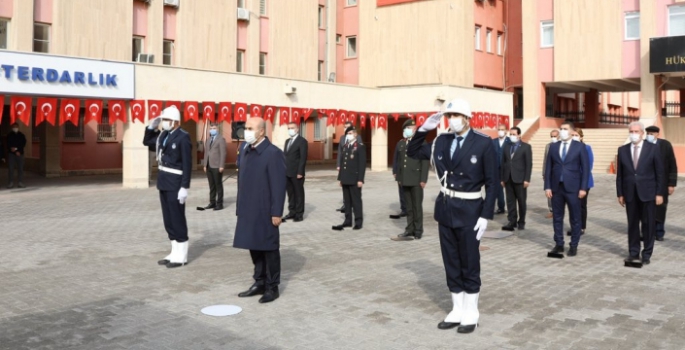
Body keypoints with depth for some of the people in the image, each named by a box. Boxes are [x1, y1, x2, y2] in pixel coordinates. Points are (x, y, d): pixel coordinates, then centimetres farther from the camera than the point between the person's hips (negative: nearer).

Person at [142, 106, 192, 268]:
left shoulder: (183, 137, -13)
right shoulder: (163, 135, 10)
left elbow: (187, 164, -17)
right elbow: (146, 141, 27)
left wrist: (184, 187, -21)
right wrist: (151, 127, 9)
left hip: (175, 184, -8)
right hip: (164, 183, 8)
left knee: (178, 220, -1)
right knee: (168, 220, 13)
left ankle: (181, 256, 8)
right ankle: (175, 253, 22)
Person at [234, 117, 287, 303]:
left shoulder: (273, 153, -13)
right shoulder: (245, 152, 11)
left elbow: (279, 186, -16)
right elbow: (242, 182, 15)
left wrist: (277, 213, -18)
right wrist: (240, 208, 12)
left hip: (266, 212, -7)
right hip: (248, 212, 7)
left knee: (269, 248, 4)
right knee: (254, 247, 15)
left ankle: (272, 287, 15)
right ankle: (259, 283, 28)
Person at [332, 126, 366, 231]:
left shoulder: (360, 146, -6)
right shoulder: (345, 146, 16)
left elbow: (362, 164, -11)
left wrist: (360, 179, -16)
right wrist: (340, 177, 14)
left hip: (354, 179, -7)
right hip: (345, 179, 7)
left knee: (356, 200, 0)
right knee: (346, 201, 10)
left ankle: (358, 221, 7)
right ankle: (348, 221, 16)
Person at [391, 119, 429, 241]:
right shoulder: (400, 143, 13)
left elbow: (425, 162, -8)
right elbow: (397, 160, 14)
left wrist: (423, 179, -13)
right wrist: (398, 176, 6)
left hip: (416, 180, -5)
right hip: (404, 180, 5)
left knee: (417, 207, 3)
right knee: (408, 207, 9)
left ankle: (418, 232, 11)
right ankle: (410, 231, 14)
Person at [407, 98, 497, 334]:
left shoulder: (483, 143, -10)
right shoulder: (442, 141, 4)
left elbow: (492, 182, -9)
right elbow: (413, 152, 13)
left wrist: (486, 216, -14)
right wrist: (424, 129, -2)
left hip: (469, 210, -5)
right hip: (445, 208, 5)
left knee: (469, 265, 5)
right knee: (451, 264, 12)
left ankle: (471, 314, 19)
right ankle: (457, 311, 24)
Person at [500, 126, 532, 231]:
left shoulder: (526, 147, -1)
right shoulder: (506, 147, 12)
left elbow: (529, 164, -6)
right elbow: (503, 163, 10)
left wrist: (527, 179, -12)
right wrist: (502, 178, 6)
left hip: (520, 179, -4)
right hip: (508, 178, 4)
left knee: (521, 201, 5)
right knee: (510, 201, 2)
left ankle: (521, 222, 15)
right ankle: (512, 222, 4)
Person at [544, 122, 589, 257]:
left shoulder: (579, 147, 0)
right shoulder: (553, 147, 8)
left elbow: (585, 168, -2)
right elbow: (548, 167, 7)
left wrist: (583, 188, -9)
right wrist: (547, 186, 0)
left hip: (572, 188, -3)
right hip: (556, 187, 3)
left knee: (575, 218, 4)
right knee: (557, 217, 8)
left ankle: (573, 246, 13)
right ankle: (559, 244, 17)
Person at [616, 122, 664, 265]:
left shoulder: (653, 148, -2)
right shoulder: (622, 150, 4)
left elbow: (660, 172, -2)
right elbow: (619, 174, 6)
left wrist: (659, 193, -6)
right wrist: (620, 194, 3)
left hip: (648, 193, -2)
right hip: (630, 194, 2)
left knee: (648, 224, 4)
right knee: (632, 224, 8)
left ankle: (647, 254, 13)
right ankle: (633, 252, 16)